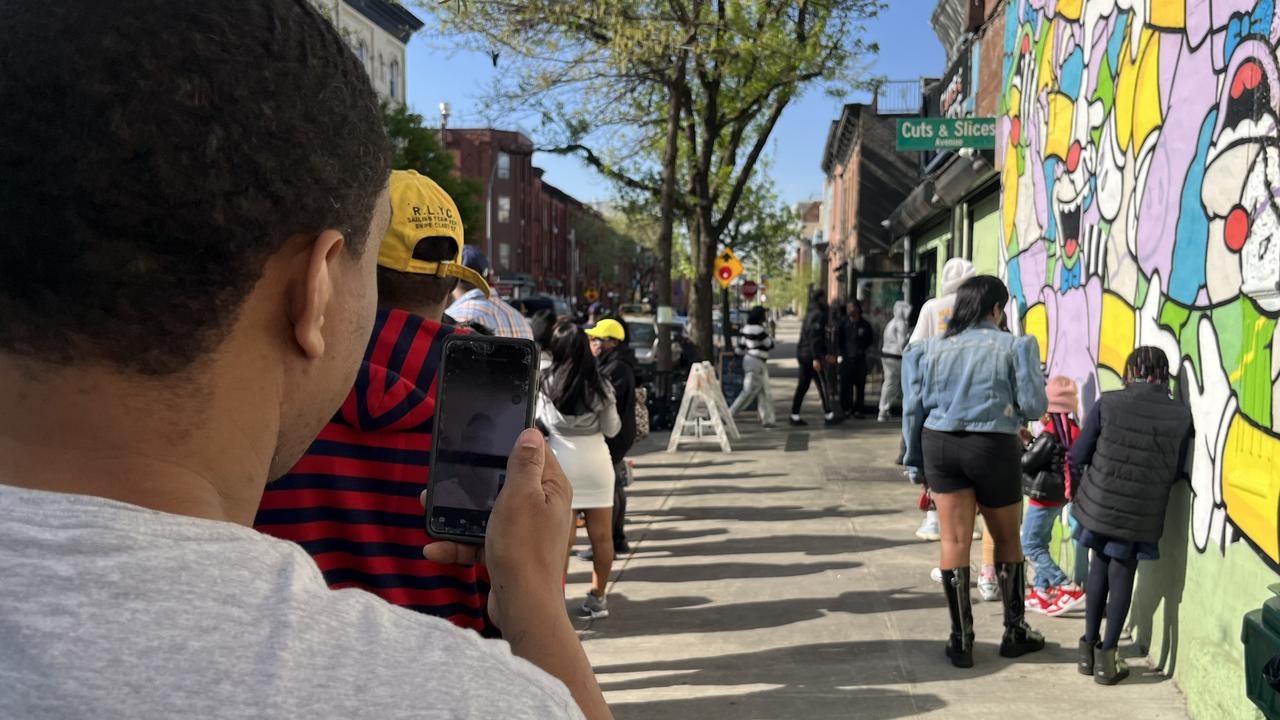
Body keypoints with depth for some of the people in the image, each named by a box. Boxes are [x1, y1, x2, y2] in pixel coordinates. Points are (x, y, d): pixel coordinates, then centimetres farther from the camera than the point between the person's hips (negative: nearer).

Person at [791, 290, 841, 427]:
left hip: (802, 354, 9)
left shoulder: (810, 314, 19)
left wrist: (826, 354, 28)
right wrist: (816, 358, -23)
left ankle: (795, 415, 8)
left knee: (802, 386, 9)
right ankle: (828, 415, 3)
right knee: (822, 385, -2)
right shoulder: (818, 315, -12)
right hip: (811, 355, -9)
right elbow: (814, 337, -21)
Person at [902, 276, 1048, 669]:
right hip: (993, 446, -2)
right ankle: (1015, 632, 28)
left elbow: (914, 408, 4)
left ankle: (961, 641, 11)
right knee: (1007, 539, 16)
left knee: (955, 540, 7)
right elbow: (1033, 405, -7)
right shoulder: (1013, 347, -5)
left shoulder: (931, 349, 3)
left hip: (940, 444, 2)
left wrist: (915, 460, 12)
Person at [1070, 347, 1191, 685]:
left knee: (1100, 566, 18)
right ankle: (1107, 657, 13)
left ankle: (1089, 649, 25)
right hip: (1142, 513, 0)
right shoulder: (1181, 415, -4)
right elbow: (1176, 472, 2)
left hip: (1100, 503, 1)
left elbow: (1079, 456, -4)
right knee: (1122, 574, 12)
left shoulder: (1107, 403, -8)